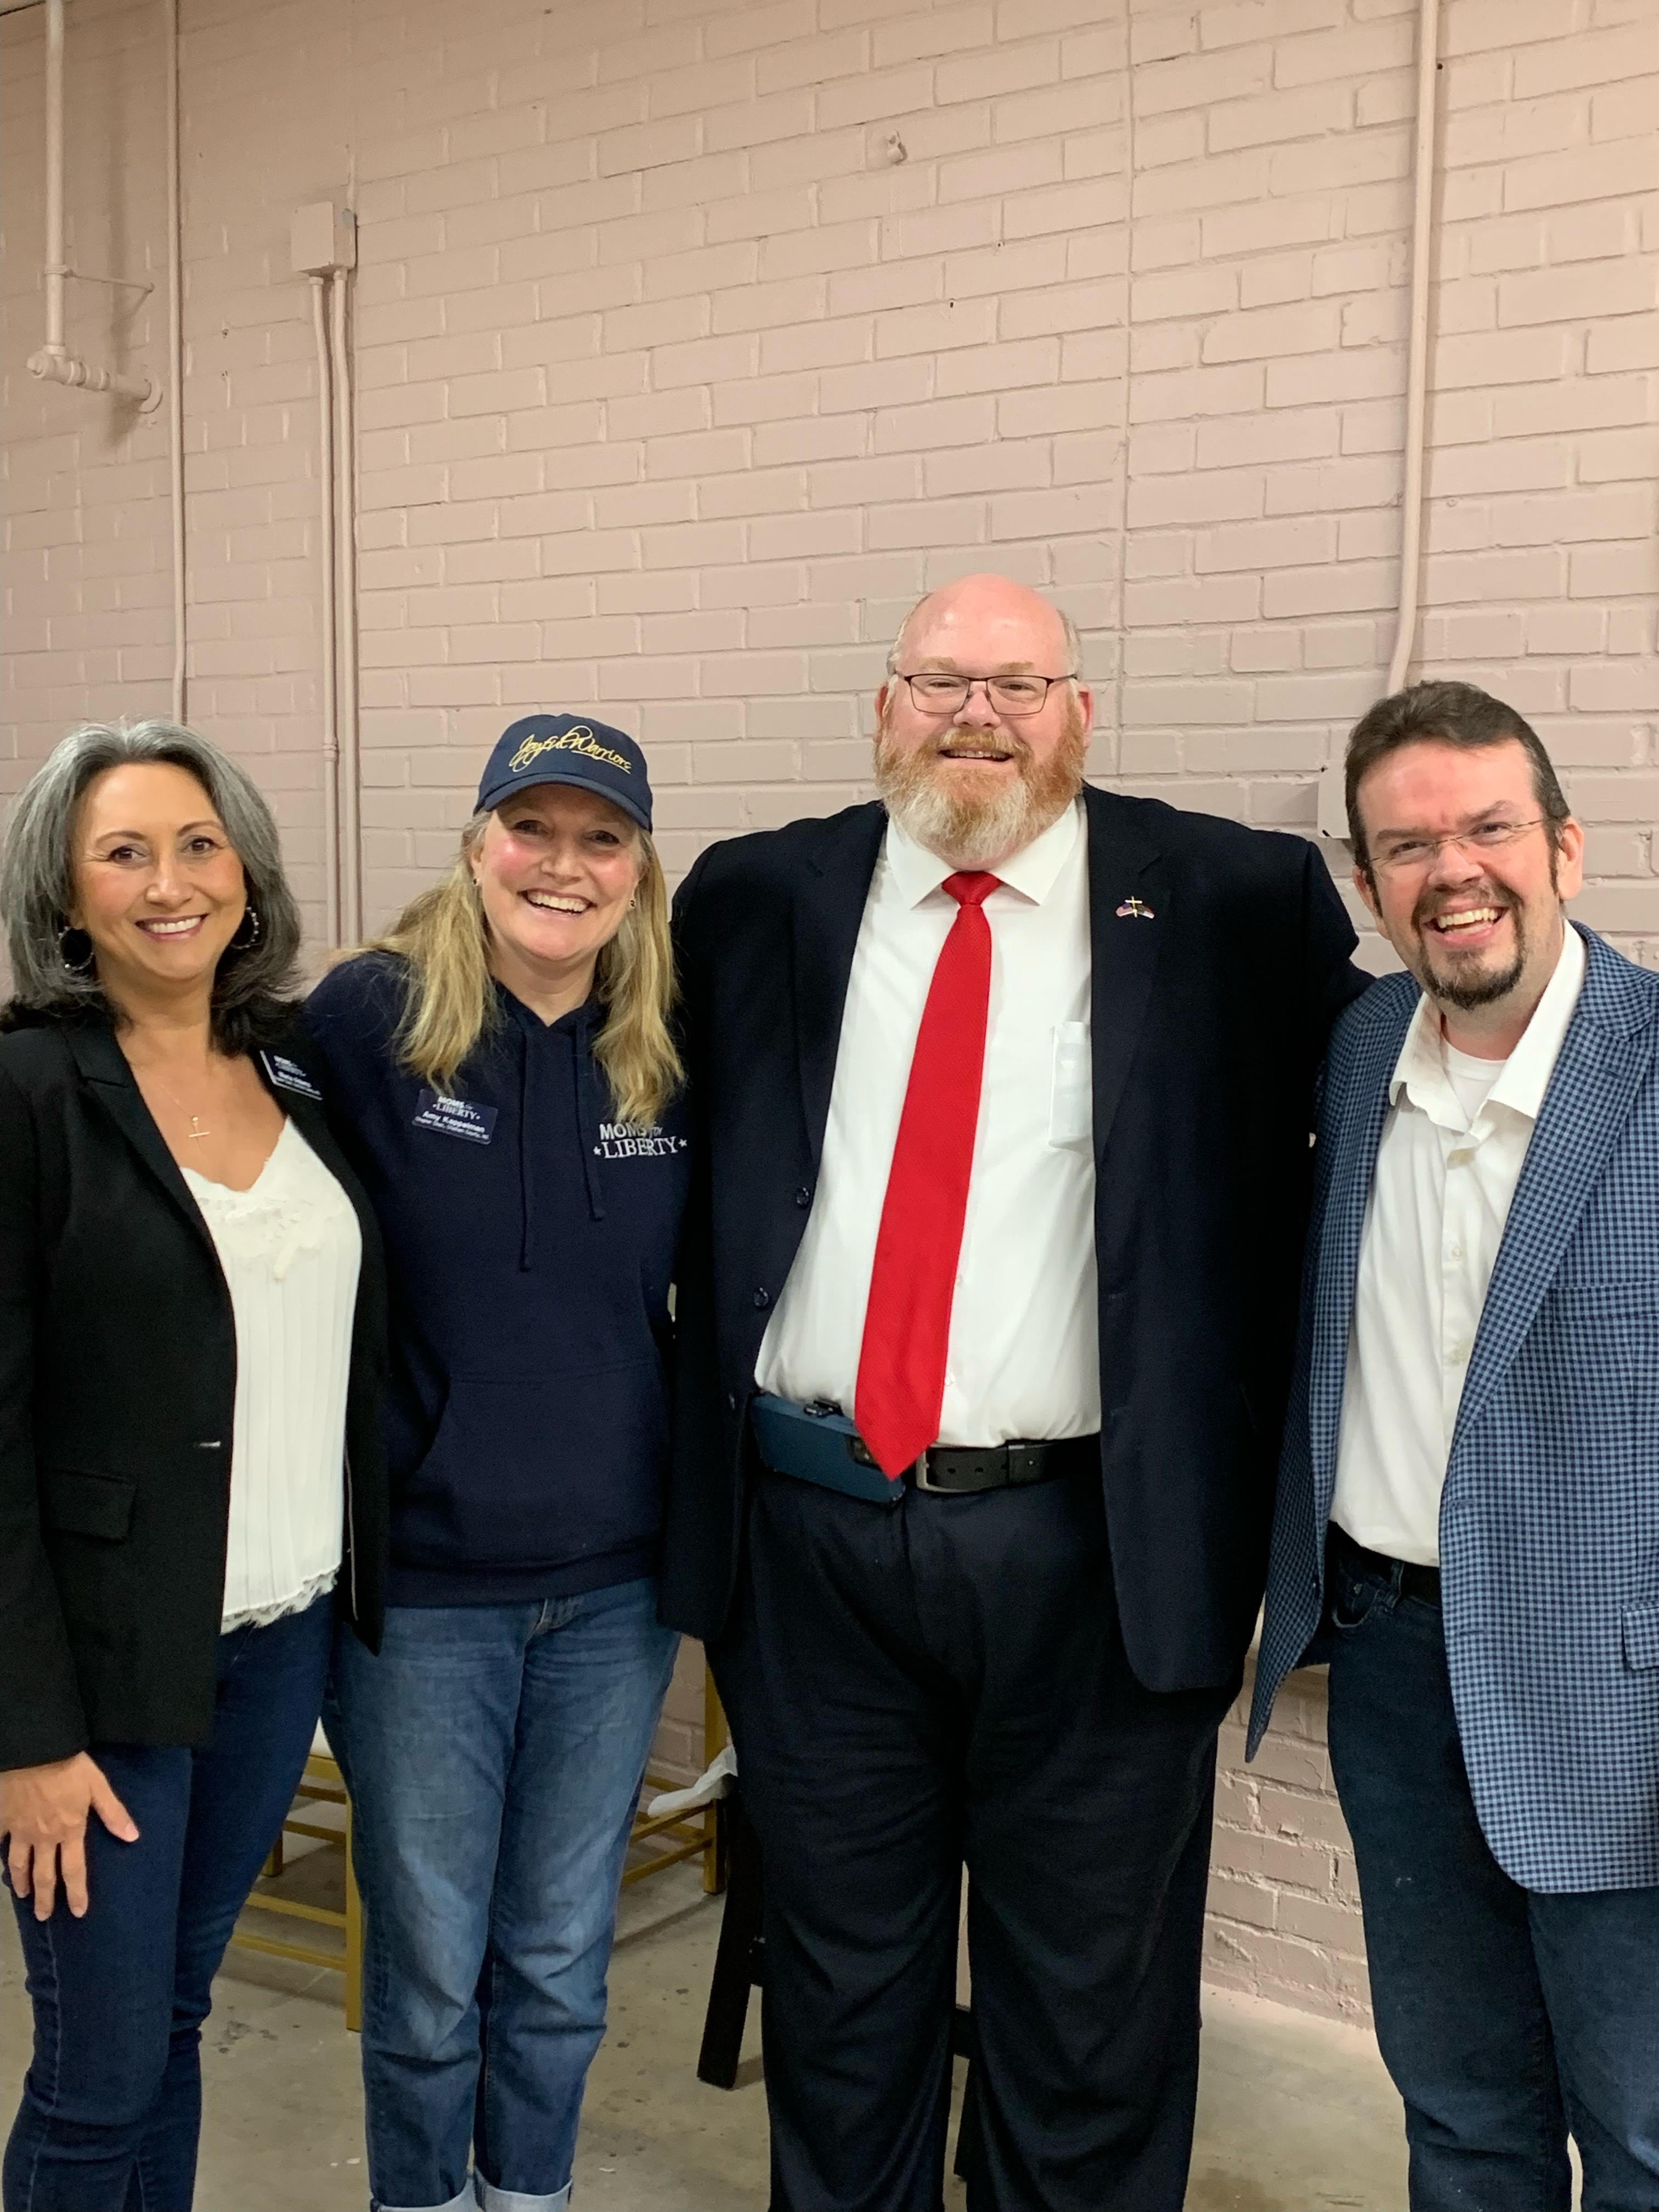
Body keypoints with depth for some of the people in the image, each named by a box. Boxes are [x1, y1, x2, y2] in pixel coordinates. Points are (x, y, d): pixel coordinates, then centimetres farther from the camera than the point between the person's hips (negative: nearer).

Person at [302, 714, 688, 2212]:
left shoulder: (672, 1057, -1)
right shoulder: (370, 1017, -10)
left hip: (616, 1581, 3)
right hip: (421, 1578, -2)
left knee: (562, 1958, 17)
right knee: (431, 1967, 12)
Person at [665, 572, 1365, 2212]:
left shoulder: (1234, 906, -2)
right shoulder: (755, 901, 5)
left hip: (1094, 1545, -2)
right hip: (812, 1527, 2)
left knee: (1089, 2003, 14)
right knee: (840, 1986, 19)